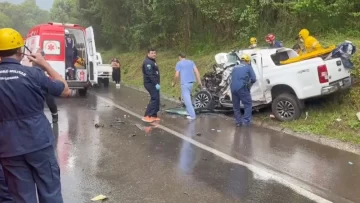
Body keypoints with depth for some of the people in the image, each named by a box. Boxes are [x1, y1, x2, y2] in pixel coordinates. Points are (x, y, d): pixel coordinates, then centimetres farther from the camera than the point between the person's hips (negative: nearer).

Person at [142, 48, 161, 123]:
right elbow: (150, 74, -24)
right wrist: (156, 84, -27)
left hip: (153, 83, 10)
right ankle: (147, 116, -12)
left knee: (156, 99, 10)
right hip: (150, 83, -10)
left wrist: (156, 83, 16)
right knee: (154, 98, -14)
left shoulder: (152, 61, 18)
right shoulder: (147, 62, -16)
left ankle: (153, 115, 15)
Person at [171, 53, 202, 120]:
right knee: (188, 97, 24)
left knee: (187, 99, -5)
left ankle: (192, 115, -8)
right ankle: (189, 111, 26)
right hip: (191, 82, 6)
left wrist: (174, 83, 8)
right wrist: (199, 81, 4)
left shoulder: (179, 63, -1)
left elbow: (176, 75, -6)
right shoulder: (191, 62, 13)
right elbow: (196, 71, 4)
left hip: (184, 83, -6)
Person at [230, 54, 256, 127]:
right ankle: (246, 121, 2)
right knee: (248, 104, 8)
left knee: (236, 106, 17)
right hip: (242, 88, -5)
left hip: (233, 88, 5)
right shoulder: (248, 67, 10)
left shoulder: (235, 67, 23)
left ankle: (238, 122, 21)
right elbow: (253, 79, 4)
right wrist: (249, 83, 26)